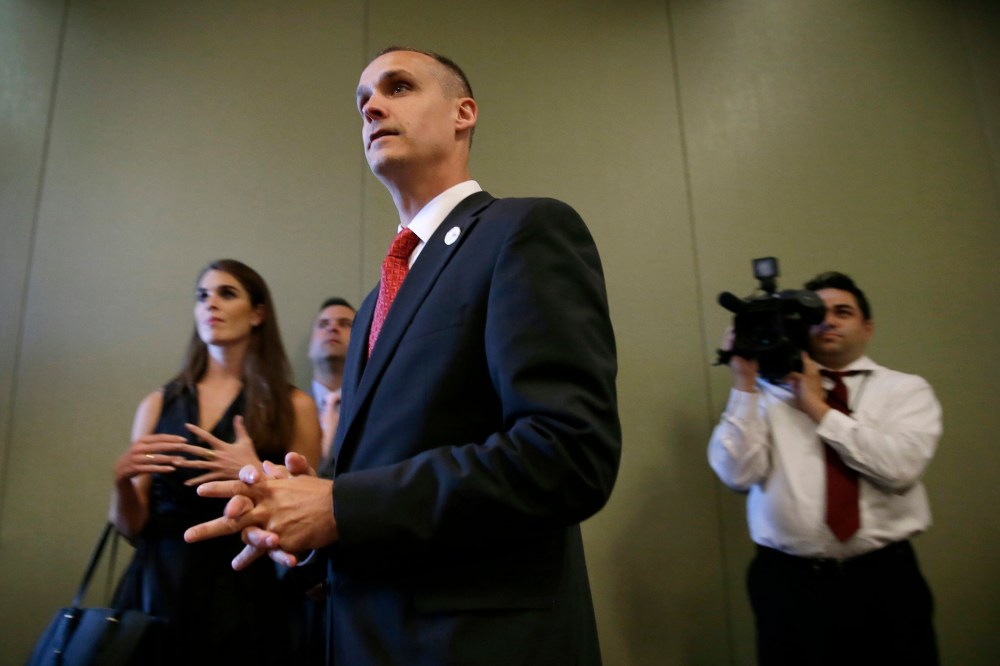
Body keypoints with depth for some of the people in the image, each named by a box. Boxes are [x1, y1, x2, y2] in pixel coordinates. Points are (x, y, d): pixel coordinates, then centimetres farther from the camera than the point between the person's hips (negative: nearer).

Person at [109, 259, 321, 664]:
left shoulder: (293, 407, -3)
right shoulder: (159, 405, 6)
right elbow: (132, 527, 7)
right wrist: (122, 478, -12)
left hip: (241, 591, -2)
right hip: (156, 589, 3)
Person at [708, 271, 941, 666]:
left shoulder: (905, 389, 4)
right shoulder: (771, 392, 3)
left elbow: (901, 465, -13)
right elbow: (737, 474, -8)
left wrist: (819, 409, -9)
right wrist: (744, 384, -11)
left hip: (883, 578, 1)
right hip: (788, 581, 0)